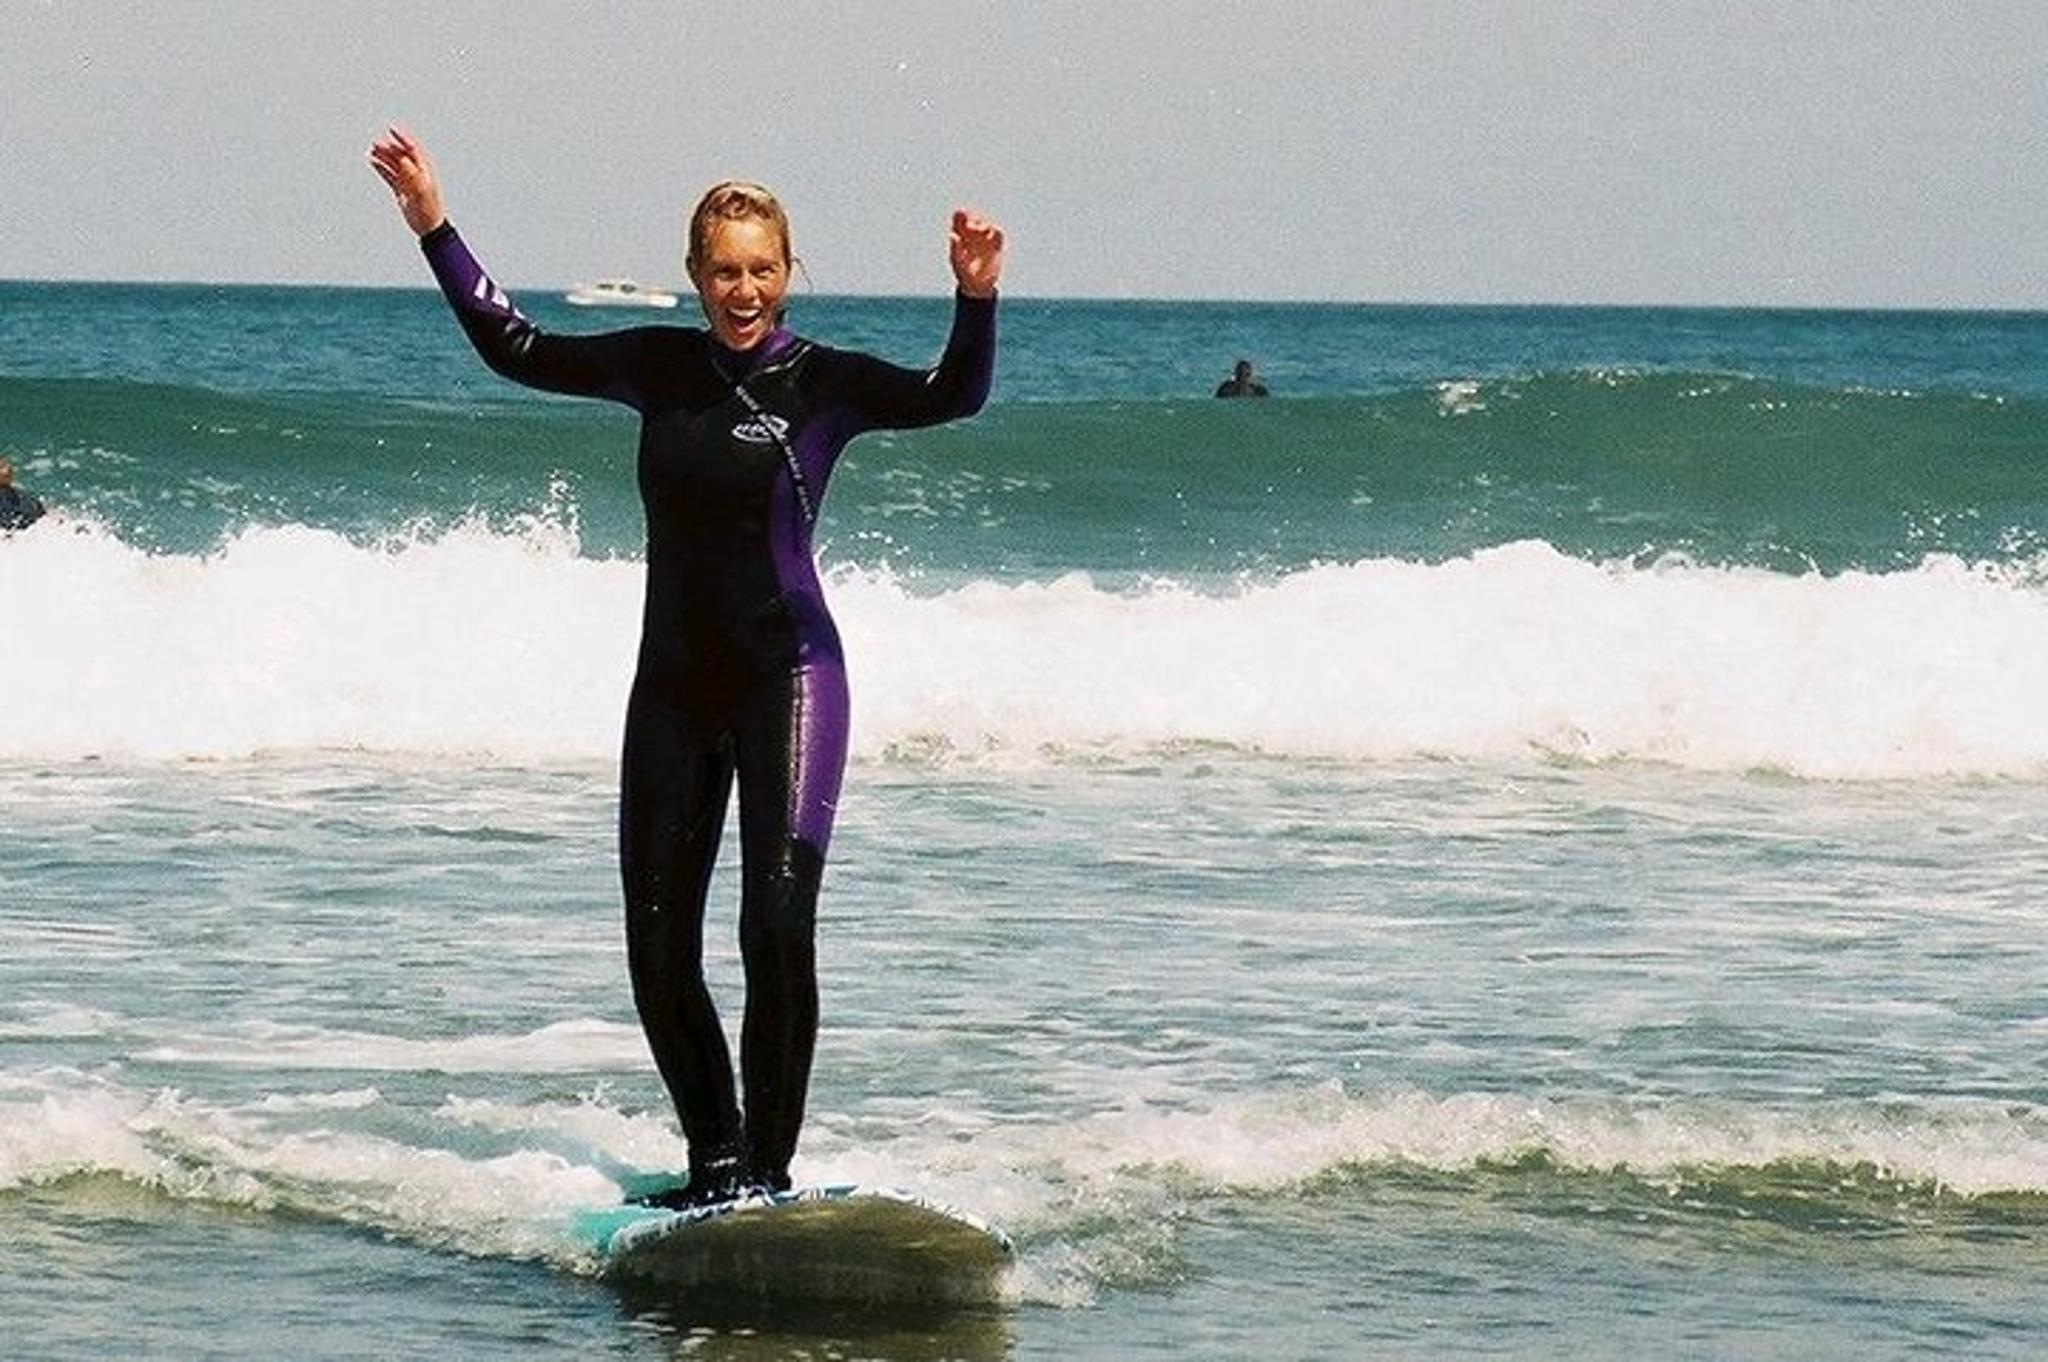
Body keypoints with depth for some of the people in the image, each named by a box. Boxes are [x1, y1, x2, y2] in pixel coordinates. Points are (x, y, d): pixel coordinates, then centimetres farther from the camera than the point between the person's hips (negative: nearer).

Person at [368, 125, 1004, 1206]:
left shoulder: (825, 384, -5)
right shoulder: (661, 367, 7)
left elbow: (949, 397, -21)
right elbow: (516, 351, 14)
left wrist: (975, 300, -39)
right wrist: (434, 230, 9)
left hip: (788, 676, -5)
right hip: (673, 682, 5)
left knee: (778, 925, -17)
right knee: (658, 950, 5)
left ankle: (767, 1167, -10)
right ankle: (715, 1159, 20)